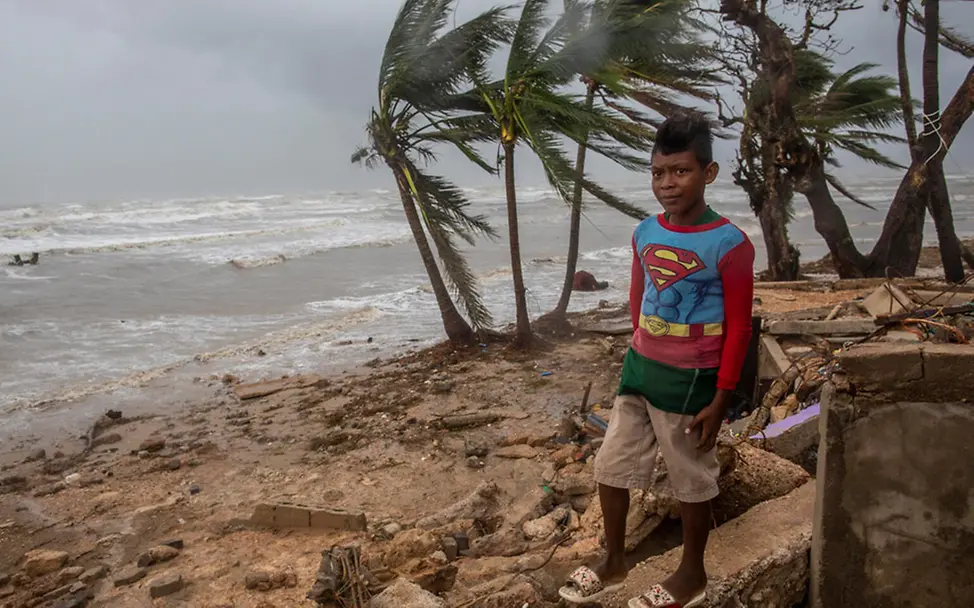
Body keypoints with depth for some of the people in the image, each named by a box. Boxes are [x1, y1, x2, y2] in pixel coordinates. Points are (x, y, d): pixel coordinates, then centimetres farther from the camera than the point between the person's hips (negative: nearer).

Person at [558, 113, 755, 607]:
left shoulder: (729, 244, -16)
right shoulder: (645, 233, 1)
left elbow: (739, 328, -12)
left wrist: (720, 400, -12)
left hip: (690, 380, -6)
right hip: (639, 369, 6)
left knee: (692, 479, 12)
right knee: (611, 466, 13)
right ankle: (613, 561, 34)